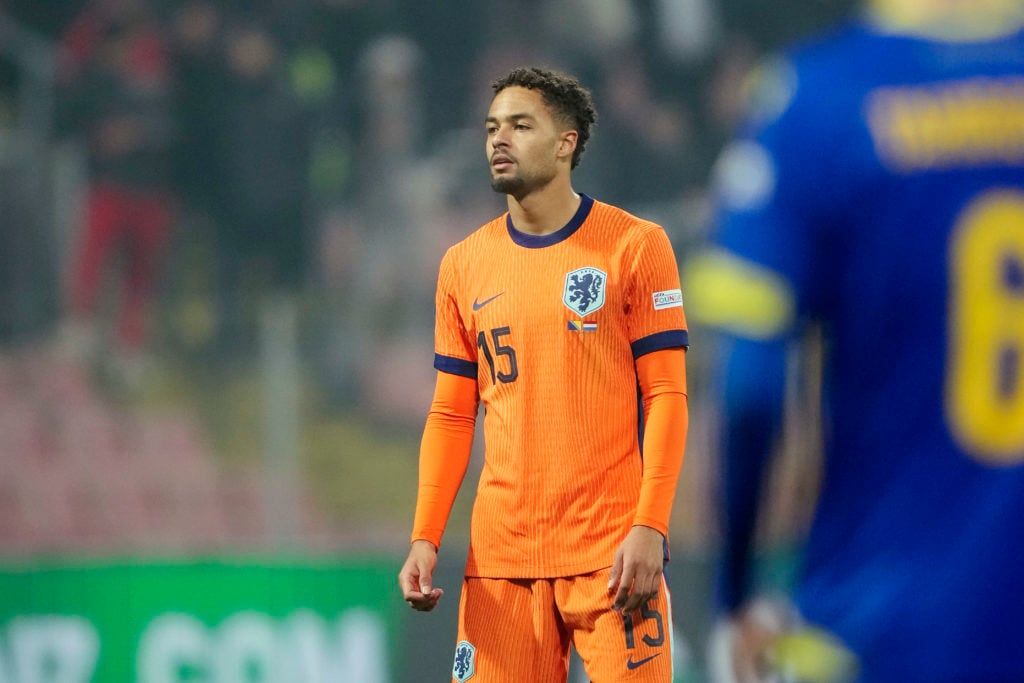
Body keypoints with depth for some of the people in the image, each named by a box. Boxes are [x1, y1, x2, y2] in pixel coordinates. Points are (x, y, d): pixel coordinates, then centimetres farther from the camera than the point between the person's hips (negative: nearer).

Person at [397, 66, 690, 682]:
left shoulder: (634, 246, 0)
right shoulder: (465, 264, 12)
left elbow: (667, 395, -4)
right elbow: (451, 416, 14)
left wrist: (650, 527, -14)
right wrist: (425, 539, 2)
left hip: (611, 553, -4)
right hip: (502, 555, 4)